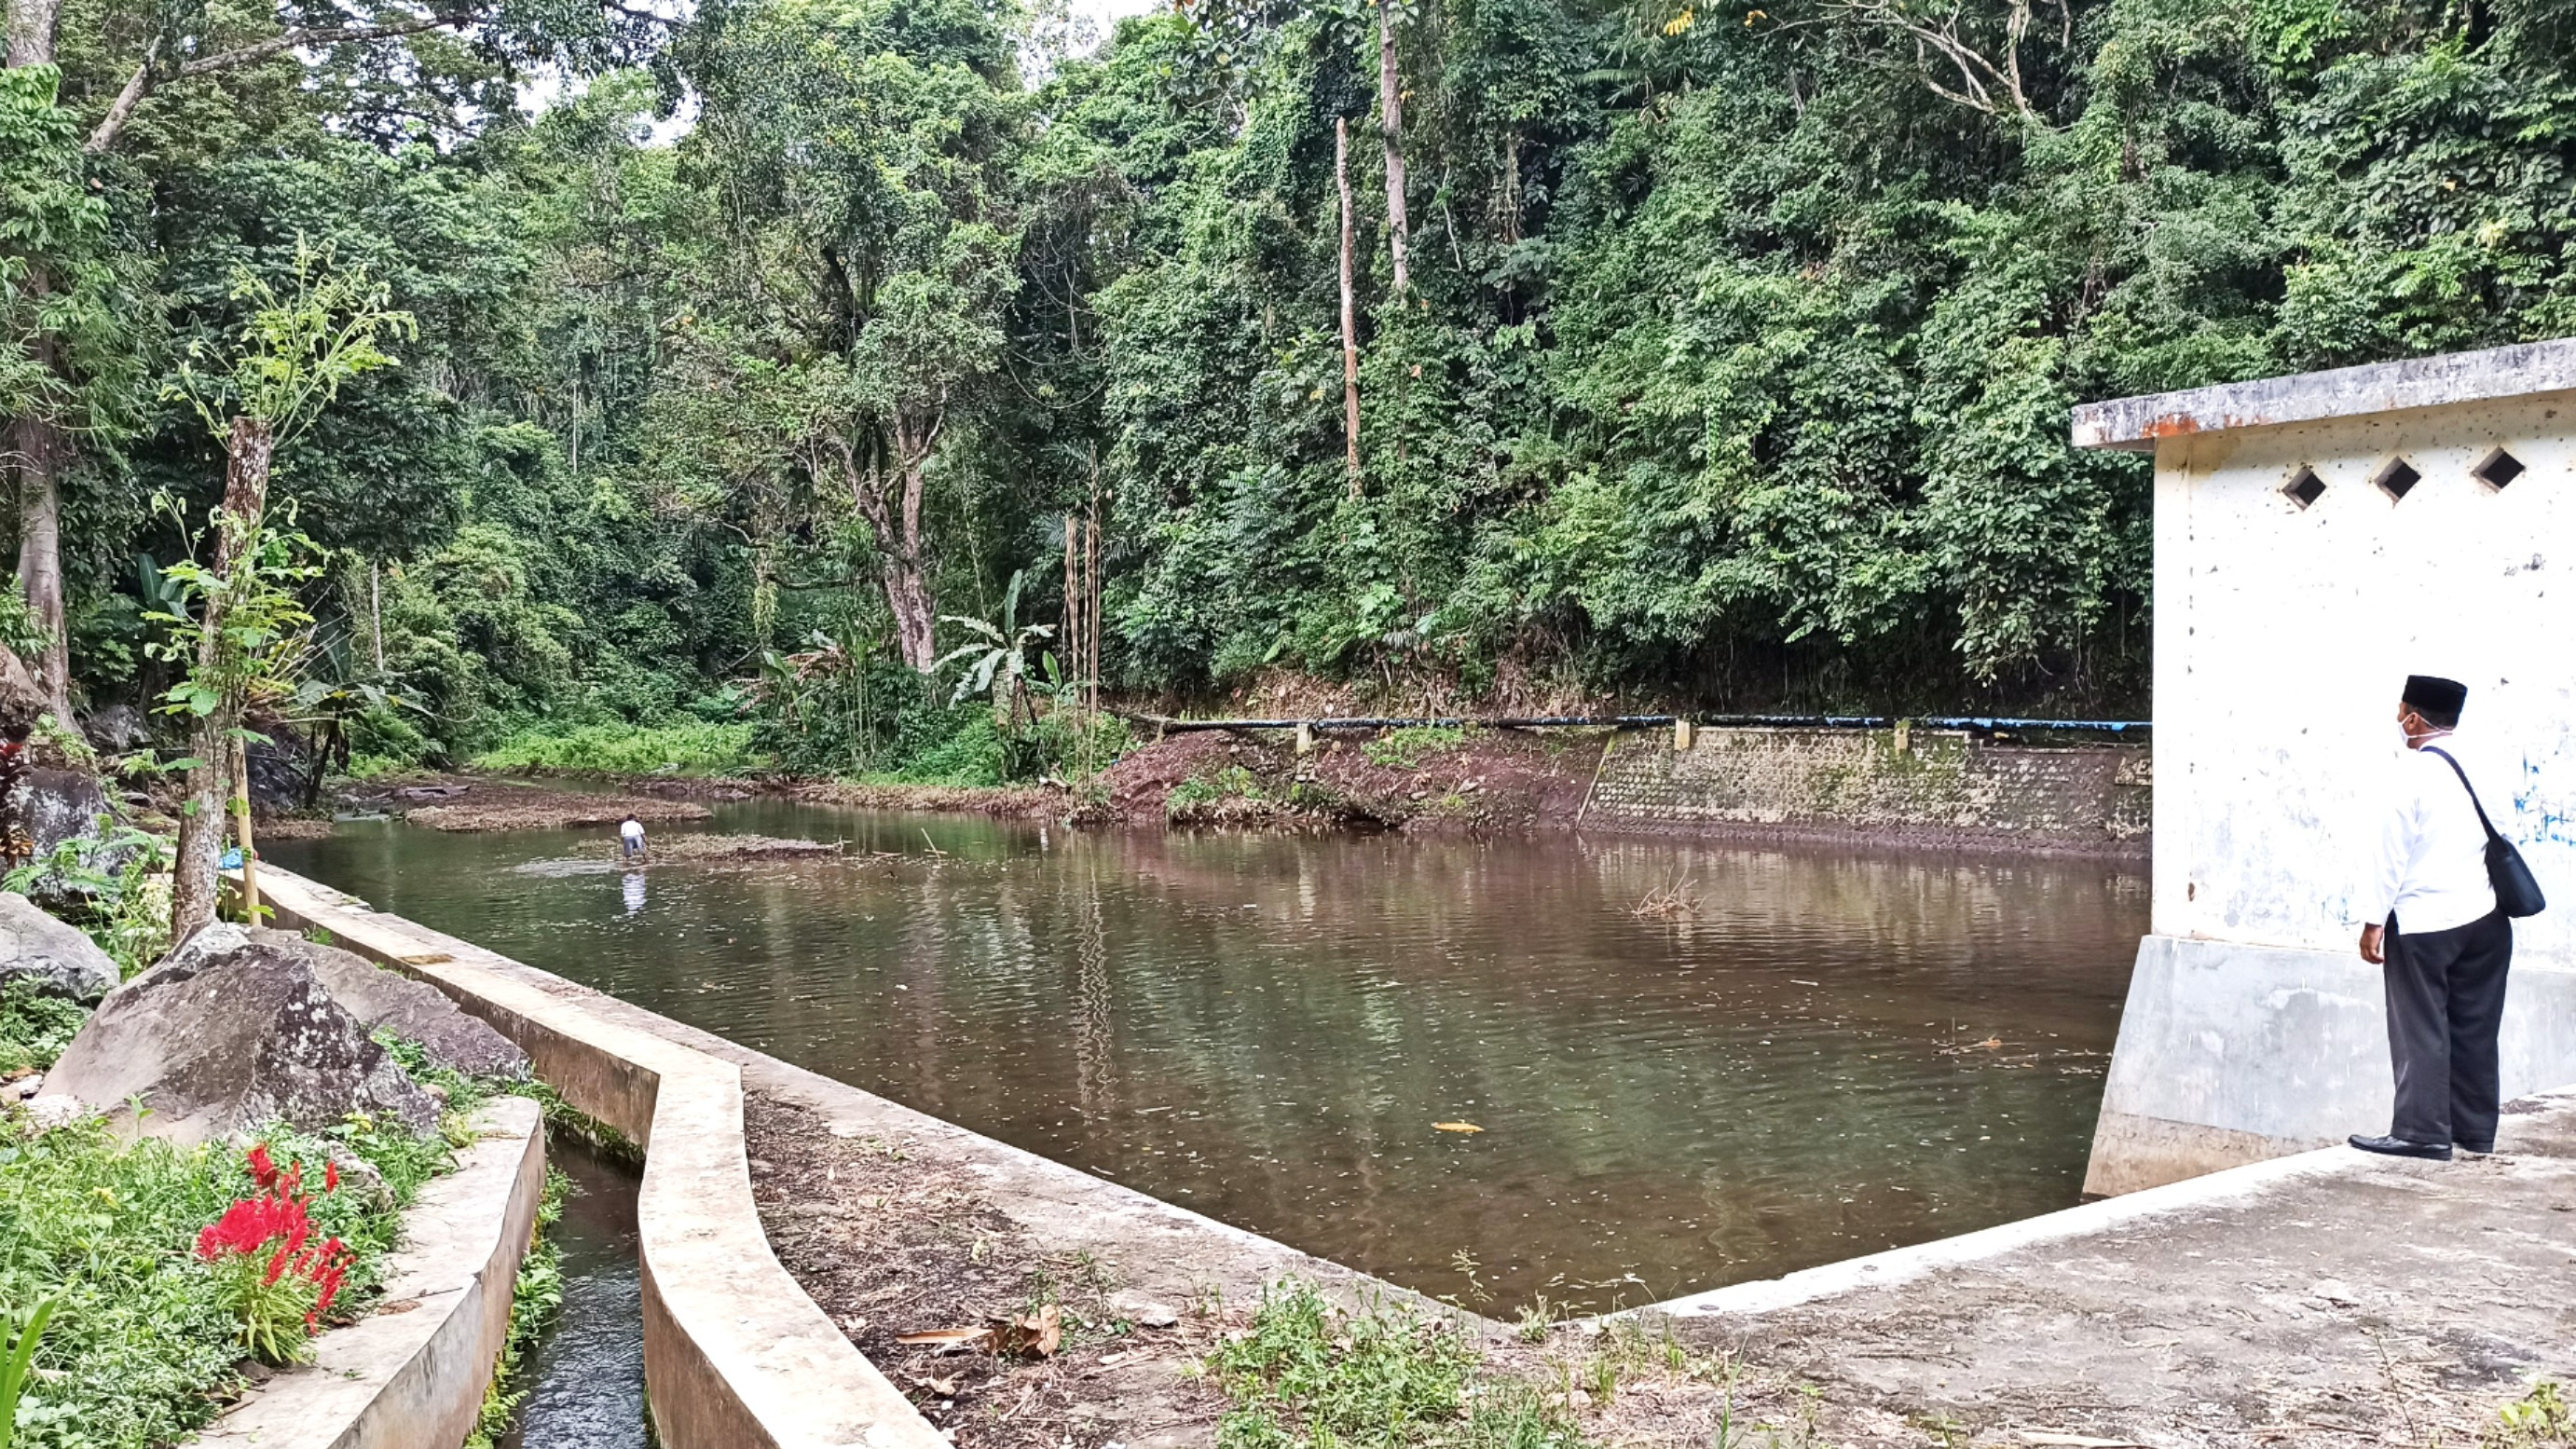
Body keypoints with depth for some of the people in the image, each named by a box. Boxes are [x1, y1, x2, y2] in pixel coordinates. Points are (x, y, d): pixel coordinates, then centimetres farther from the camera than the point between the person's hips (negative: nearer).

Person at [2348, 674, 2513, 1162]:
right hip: (2484, 918, 6)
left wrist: (2373, 920, -8)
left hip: (2423, 921, -6)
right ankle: (2476, 1130, 20)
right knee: (2474, 1029, 12)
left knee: (2421, 1030, 0)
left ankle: (2423, 1132, 1)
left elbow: (2391, 850, -12)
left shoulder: (2414, 771, -11)